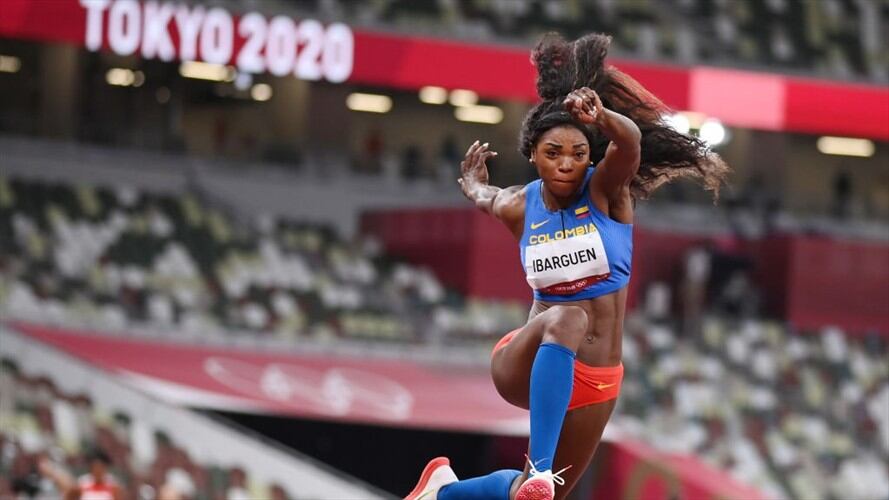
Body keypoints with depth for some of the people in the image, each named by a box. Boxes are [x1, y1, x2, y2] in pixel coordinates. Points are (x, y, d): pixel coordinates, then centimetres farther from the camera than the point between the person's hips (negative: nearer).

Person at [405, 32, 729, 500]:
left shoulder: (606, 190, -9)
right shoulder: (519, 208, -3)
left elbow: (630, 140, -33)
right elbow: (485, 199, 25)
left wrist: (600, 117, -55)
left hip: (595, 382, 2)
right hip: (524, 368, -2)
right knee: (566, 320, -38)